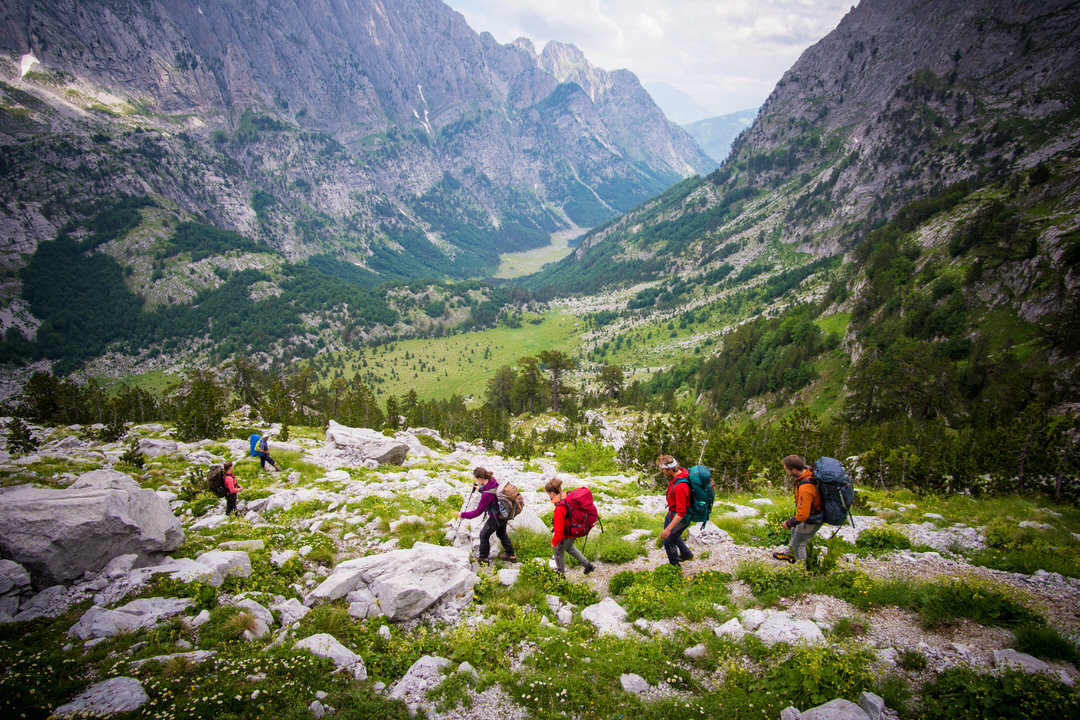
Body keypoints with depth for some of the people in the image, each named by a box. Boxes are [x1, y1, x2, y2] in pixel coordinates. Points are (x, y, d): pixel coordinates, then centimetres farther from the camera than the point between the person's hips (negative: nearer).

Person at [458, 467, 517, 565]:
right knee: (502, 533, 29)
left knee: (484, 535, 13)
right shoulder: (494, 481, -13)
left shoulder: (487, 494, -36)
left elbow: (478, 511, -26)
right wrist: (480, 489, 19)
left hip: (496, 518, -8)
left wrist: (463, 515, -15)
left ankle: (483, 559, 29)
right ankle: (511, 555, 44)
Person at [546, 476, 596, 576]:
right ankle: (587, 565, 38)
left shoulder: (559, 509, -35)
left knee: (558, 550, 18)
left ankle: (561, 573, 38)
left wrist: (554, 542, -12)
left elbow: (559, 528, -29)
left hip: (568, 535, -8)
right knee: (568, 547, 32)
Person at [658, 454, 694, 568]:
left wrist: (668, 529, -29)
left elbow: (681, 513, -35)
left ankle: (675, 566, 32)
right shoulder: (681, 471, -11)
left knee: (668, 541, 10)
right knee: (672, 534, 30)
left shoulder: (679, 487, -40)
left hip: (680, 518, -9)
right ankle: (686, 554, 50)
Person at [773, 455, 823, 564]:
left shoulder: (805, 488, -42)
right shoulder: (809, 472, -15)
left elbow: (803, 515, -37)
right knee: (795, 532, 31)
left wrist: (789, 523, -21)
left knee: (798, 544, 10)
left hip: (811, 521, -9)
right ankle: (791, 554, 55)